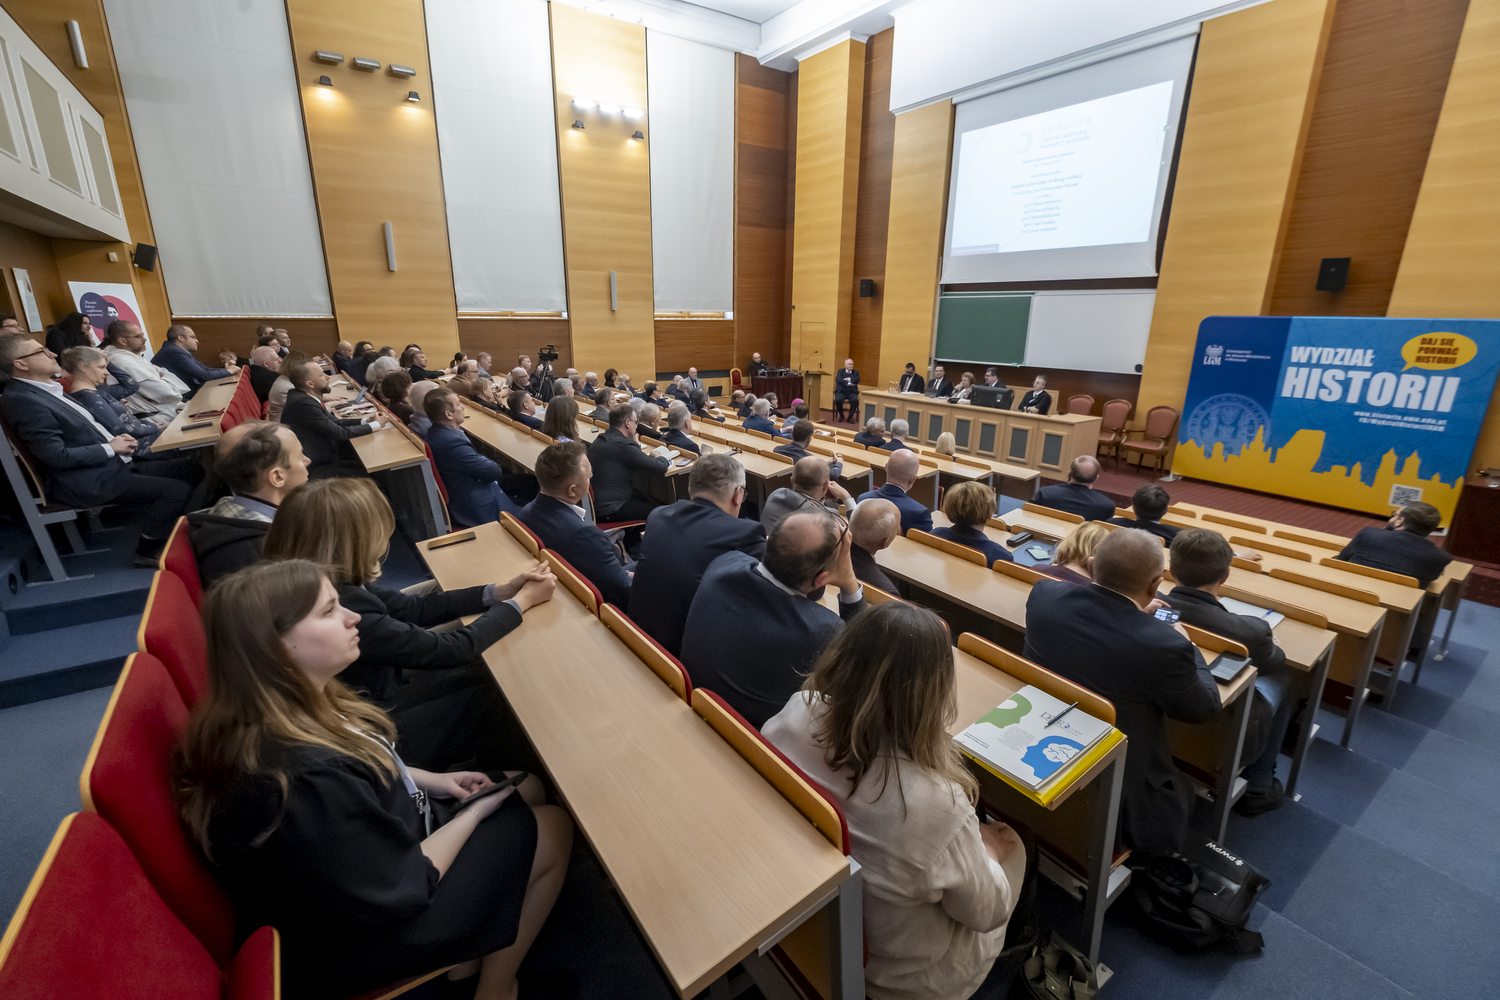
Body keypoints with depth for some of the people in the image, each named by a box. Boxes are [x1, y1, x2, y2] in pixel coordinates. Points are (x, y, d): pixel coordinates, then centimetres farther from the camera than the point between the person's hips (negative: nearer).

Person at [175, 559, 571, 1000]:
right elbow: (401, 891, -27)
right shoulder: (305, 782, -39)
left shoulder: (291, 710, -10)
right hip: (350, 939, -8)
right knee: (553, 828, -4)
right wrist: (475, 814, -14)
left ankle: (476, 952, 26)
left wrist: (433, 780, -1)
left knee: (530, 791, 10)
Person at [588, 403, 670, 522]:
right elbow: (661, 468, -20)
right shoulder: (624, 445, -25)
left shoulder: (600, 440, 5)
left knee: (648, 501, 26)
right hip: (610, 509, -10)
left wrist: (636, 446, 8)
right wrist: (662, 458, 1)